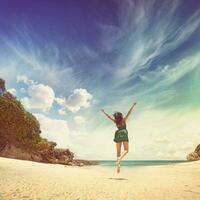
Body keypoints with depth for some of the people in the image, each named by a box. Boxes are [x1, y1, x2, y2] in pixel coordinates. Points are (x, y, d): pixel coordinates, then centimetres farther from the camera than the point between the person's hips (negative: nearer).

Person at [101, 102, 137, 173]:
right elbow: (129, 112, -2)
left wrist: (103, 112, 27)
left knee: (118, 152, 7)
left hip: (118, 136, 2)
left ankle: (118, 165, -4)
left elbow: (108, 116, 14)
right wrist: (133, 105, 2)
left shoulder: (115, 121, 5)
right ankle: (120, 158, -24)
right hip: (124, 136, -2)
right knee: (126, 150, 5)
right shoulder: (124, 120, 0)